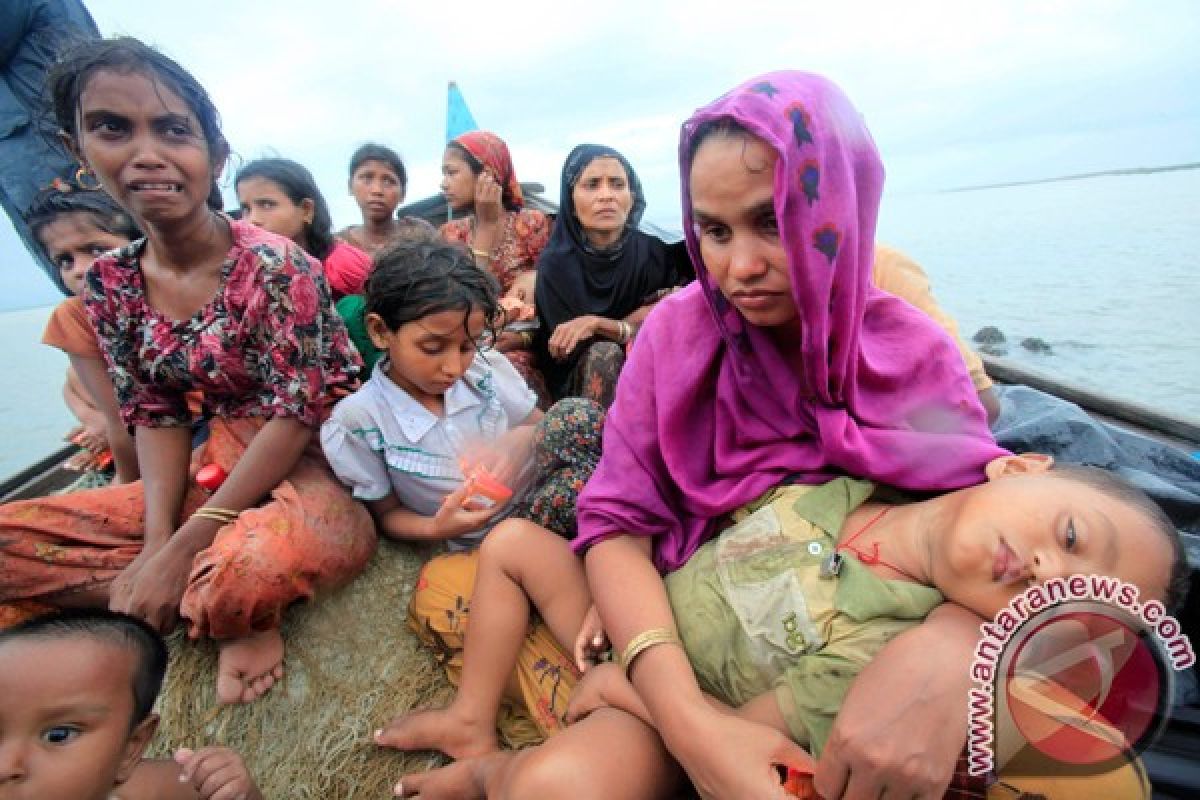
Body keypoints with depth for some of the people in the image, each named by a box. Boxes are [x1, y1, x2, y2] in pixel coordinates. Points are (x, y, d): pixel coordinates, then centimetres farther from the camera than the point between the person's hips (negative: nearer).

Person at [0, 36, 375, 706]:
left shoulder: (275, 265, -16)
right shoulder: (111, 284, 4)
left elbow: (295, 417, -18)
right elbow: (155, 418, 5)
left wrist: (179, 552, -17)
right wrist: (158, 541, -11)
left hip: (315, 471, -6)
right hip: (222, 469, 7)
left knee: (253, 566, -39)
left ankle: (229, 608, -2)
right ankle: (229, 610, -6)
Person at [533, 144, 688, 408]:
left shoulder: (654, 252, -6)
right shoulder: (555, 263, -11)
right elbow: (568, 349, -13)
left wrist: (597, 323, -21)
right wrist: (645, 312, -16)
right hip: (577, 383, -1)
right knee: (603, 353, -31)